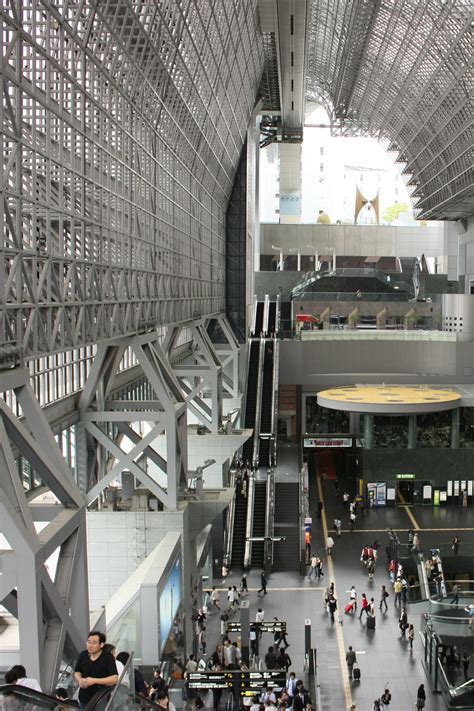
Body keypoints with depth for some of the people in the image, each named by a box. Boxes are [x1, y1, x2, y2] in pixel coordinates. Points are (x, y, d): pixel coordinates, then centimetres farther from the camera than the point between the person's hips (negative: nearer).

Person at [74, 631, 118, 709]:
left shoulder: (108, 657, -14)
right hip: (84, 698, 5)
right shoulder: (83, 655, 0)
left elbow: (114, 679, -20)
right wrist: (80, 680, -10)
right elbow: (77, 672, 14)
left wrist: (94, 681, -26)